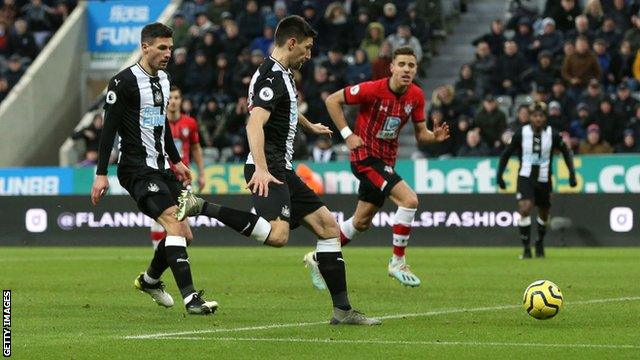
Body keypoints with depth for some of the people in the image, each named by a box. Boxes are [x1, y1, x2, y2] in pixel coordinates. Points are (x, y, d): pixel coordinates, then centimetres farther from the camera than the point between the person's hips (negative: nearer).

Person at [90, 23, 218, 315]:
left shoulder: (163, 80, 14)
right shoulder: (124, 81, -11)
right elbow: (109, 128, -13)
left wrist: (176, 160, 31)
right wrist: (101, 174, -16)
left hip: (161, 168, 9)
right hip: (138, 169, -9)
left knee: (184, 235, 8)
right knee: (175, 225, -22)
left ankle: (149, 280, 34)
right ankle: (191, 299, -27)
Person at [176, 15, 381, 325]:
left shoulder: (283, 75, 19)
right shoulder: (272, 77, -14)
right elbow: (255, 124, -28)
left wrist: (310, 126, 59)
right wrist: (261, 169, -39)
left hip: (282, 171, 11)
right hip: (268, 170, -11)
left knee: (328, 226, 9)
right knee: (277, 235, -31)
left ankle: (342, 310, 10)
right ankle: (201, 207, -20)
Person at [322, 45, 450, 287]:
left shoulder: (416, 95, -2)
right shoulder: (373, 90, -19)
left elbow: (420, 134, 7)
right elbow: (332, 100, -10)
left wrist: (435, 136, -16)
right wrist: (347, 134, -14)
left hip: (386, 160, 8)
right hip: (365, 155, -8)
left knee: (362, 223, 16)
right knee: (409, 200, -21)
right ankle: (397, 262, -9)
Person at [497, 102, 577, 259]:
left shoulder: (553, 134, -6)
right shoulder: (521, 133, -7)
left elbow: (566, 152, 8)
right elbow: (506, 154, 4)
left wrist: (572, 174, 1)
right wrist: (499, 174, 2)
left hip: (544, 180, 2)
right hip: (525, 177, -2)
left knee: (544, 214, 12)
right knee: (525, 208, -22)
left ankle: (540, 243, 40)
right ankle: (526, 249, -14)